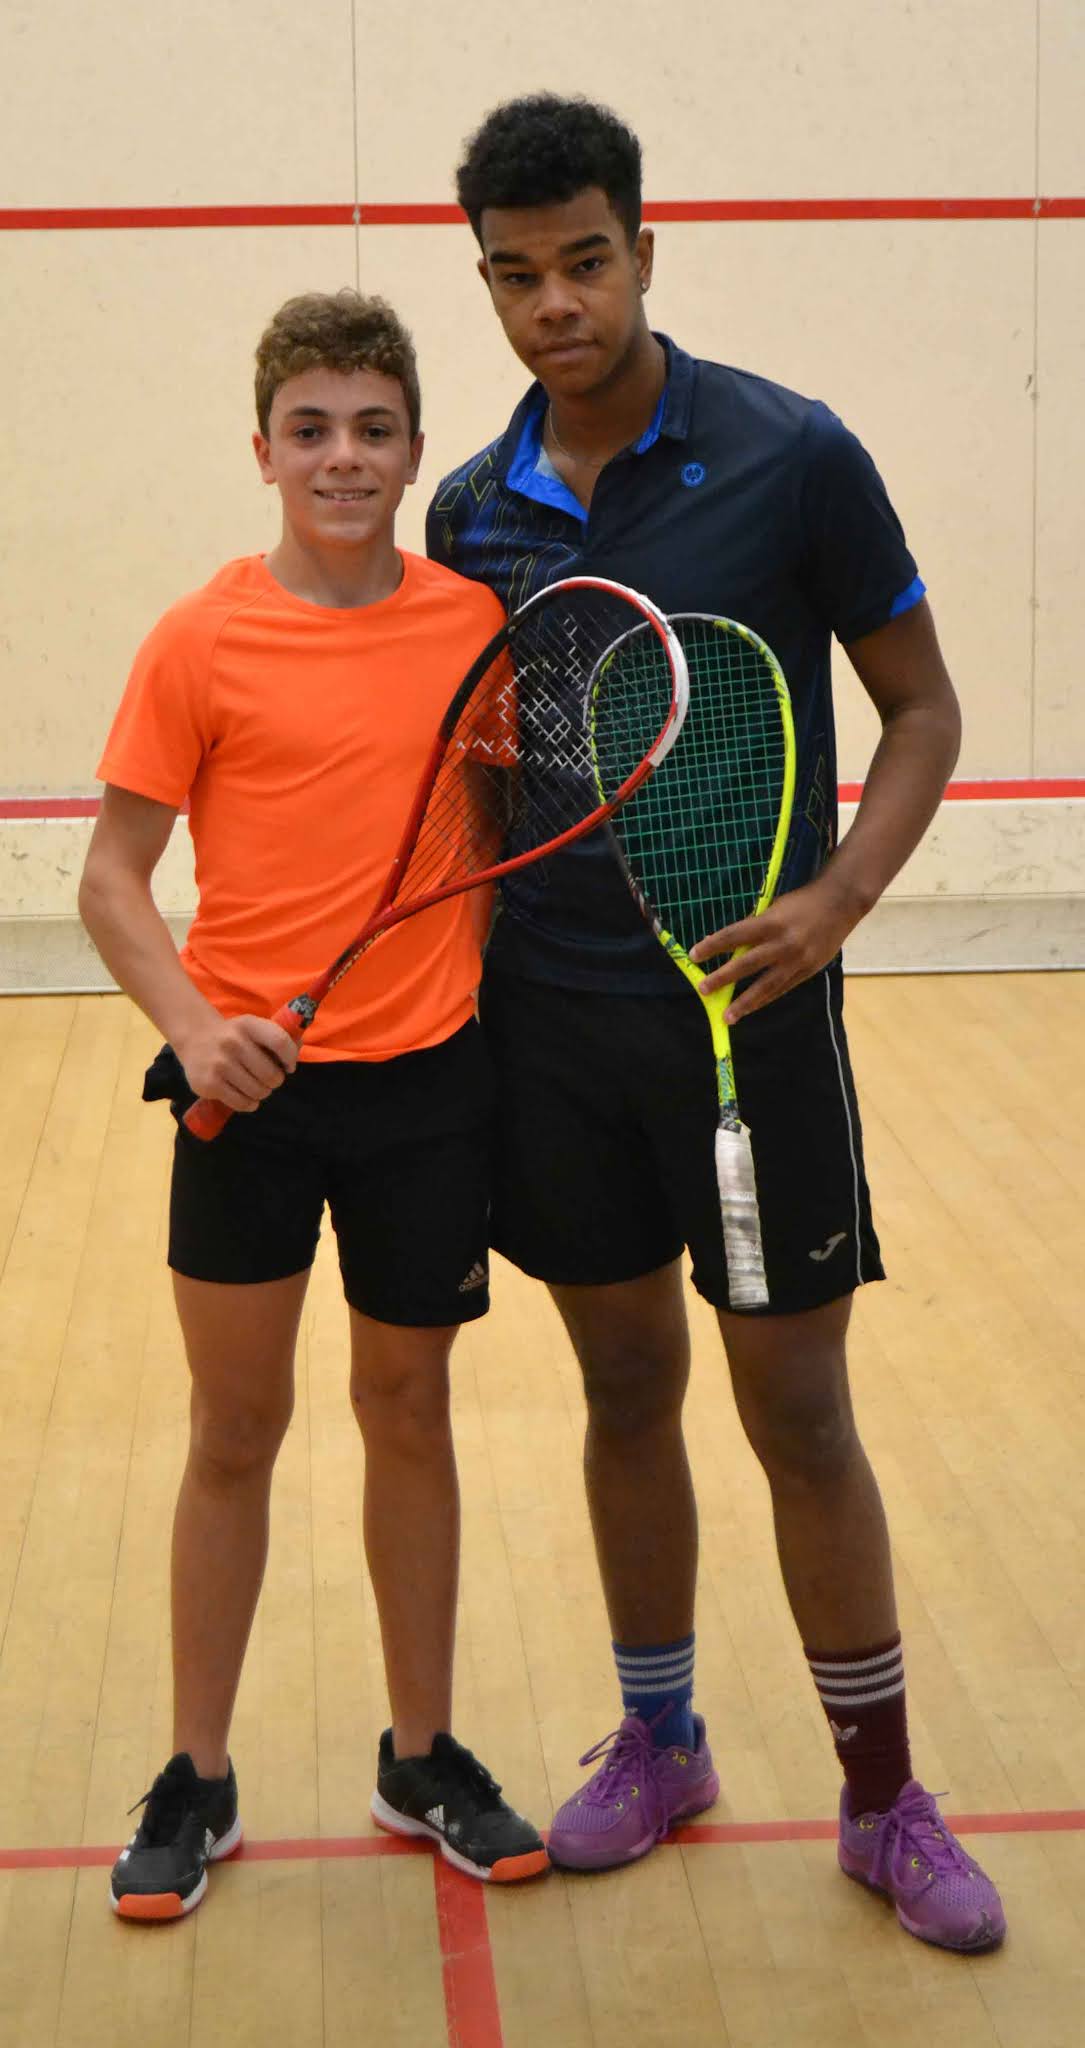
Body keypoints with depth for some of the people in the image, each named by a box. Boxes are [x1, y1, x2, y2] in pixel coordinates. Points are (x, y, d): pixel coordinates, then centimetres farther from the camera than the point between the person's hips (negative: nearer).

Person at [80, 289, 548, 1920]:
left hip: (428, 1075, 2)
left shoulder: (478, 621, 1)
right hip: (252, 1079, -2)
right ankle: (197, 1782, 21)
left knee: (408, 1411, 14)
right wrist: (192, 1026, -19)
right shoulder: (203, 642, -6)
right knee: (236, 1429, 7)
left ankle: (424, 1758, 28)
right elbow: (112, 878, -4)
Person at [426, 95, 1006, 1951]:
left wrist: (838, 895, -18)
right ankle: (658, 1744, 31)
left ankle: (884, 1798, 18)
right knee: (626, 1387, 14)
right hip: (549, 1019, 4)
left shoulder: (791, 457, -8)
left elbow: (921, 704, -3)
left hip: (747, 1006, -4)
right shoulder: (472, 512, 5)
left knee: (798, 1418, 2)